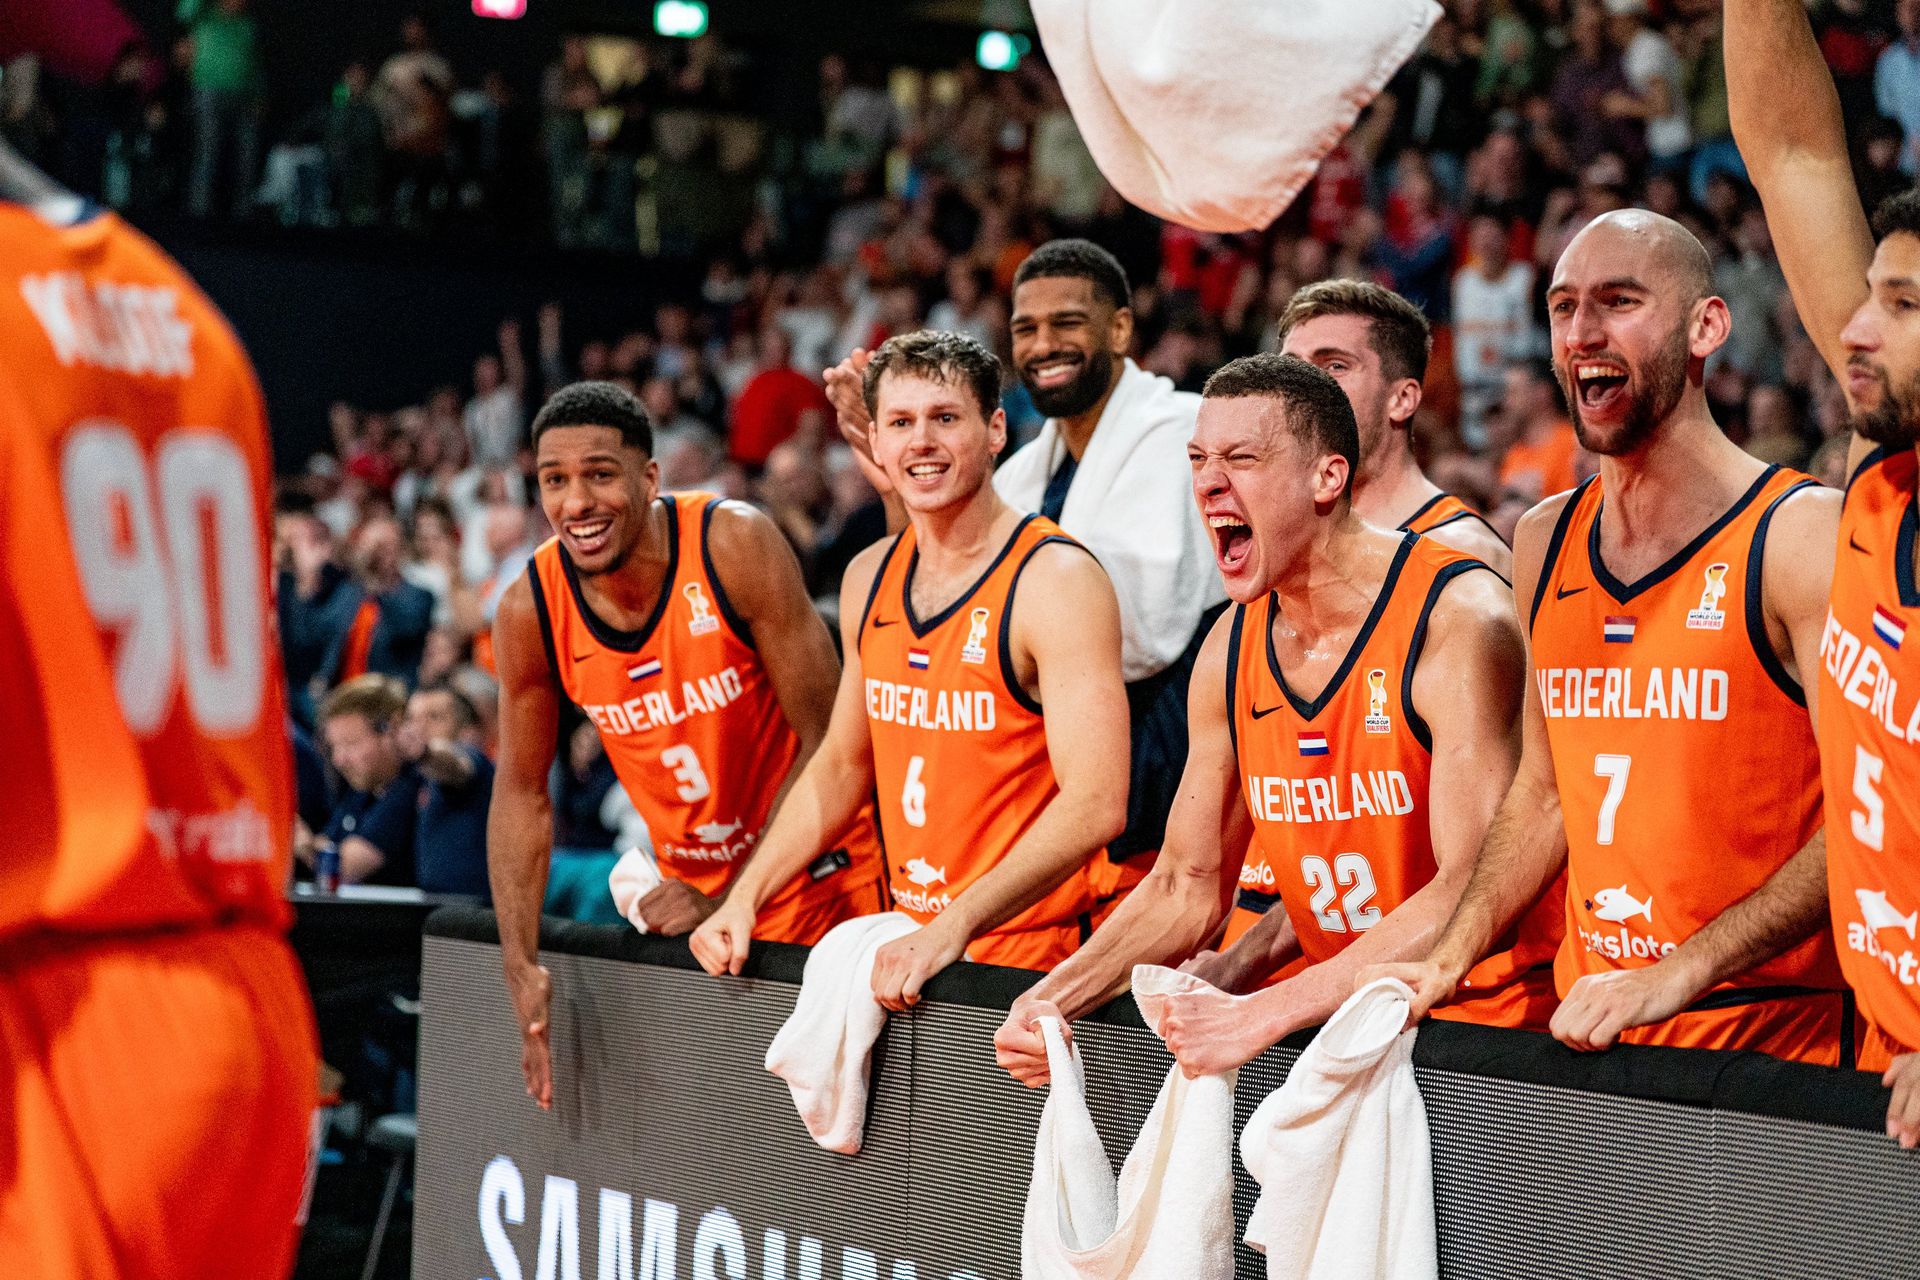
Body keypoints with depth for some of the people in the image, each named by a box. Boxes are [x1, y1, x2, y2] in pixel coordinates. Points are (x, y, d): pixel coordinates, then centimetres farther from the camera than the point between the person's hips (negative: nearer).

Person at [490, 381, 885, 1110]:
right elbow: (521, 791, 1)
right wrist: (521, 967, -9)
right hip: (690, 889, 3)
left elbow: (828, 746, -18)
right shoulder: (529, 611, -12)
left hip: (821, 873, -3)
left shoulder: (736, 546, -22)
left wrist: (732, 902, -19)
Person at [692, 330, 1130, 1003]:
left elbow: (1096, 804, -22)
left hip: (1034, 957, -6)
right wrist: (745, 896, 13)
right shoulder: (869, 579, 11)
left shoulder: (1055, 578, -12)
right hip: (908, 946, 6)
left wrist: (955, 928, -29)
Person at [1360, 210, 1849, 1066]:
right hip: (1581, 1037, 5)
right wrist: (1445, 964, 8)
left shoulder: (1801, 532, -9)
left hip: (1768, 1041, -5)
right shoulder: (1545, 542, 12)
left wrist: (1678, 973, -22)